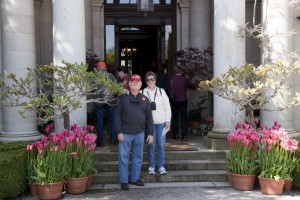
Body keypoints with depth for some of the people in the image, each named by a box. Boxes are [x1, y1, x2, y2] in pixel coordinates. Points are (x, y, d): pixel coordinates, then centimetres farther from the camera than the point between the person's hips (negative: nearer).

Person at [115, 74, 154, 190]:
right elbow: (118, 115, -4)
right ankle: (124, 181, 15)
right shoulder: (123, 98, -2)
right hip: (125, 134, -3)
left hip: (140, 133, 3)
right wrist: (119, 132, -10)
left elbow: (149, 117, 7)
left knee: (138, 158, 12)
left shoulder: (144, 99, 6)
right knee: (123, 158, 4)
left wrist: (150, 133, 2)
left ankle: (134, 178, 26)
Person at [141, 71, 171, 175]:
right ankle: (151, 166, 16)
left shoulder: (161, 91, 2)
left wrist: (168, 121, 0)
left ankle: (161, 166, 15)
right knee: (151, 145, 5)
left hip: (161, 122, 1)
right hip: (149, 122, 0)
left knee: (161, 145, 3)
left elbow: (167, 106, 3)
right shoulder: (143, 92, 0)